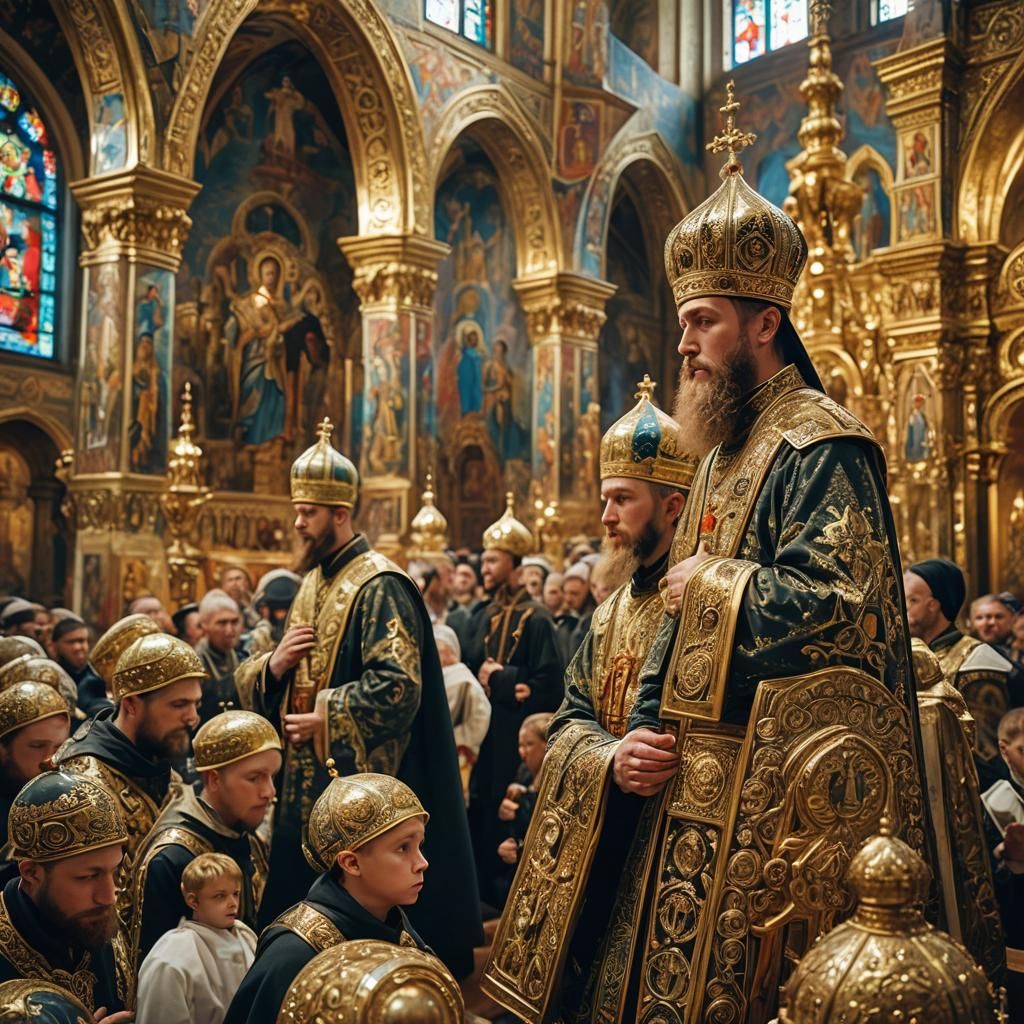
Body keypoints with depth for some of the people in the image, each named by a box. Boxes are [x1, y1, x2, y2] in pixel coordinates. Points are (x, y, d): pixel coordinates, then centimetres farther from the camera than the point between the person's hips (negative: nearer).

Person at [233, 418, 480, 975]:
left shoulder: (379, 586, -14)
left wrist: (322, 719, -17)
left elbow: (397, 687, -25)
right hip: (304, 788, 8)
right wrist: (273, 665, -6)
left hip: (361, 789, -8)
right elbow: (250, 686, 16)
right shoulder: (312, 584, 12)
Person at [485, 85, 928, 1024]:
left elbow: (833, 602, -24)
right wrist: (636, 740, 3)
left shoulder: (821, 446, -11)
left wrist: (712, 584, -8)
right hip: (688, 787, 9)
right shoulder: (724, 456, 17)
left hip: (772, 799, -9)